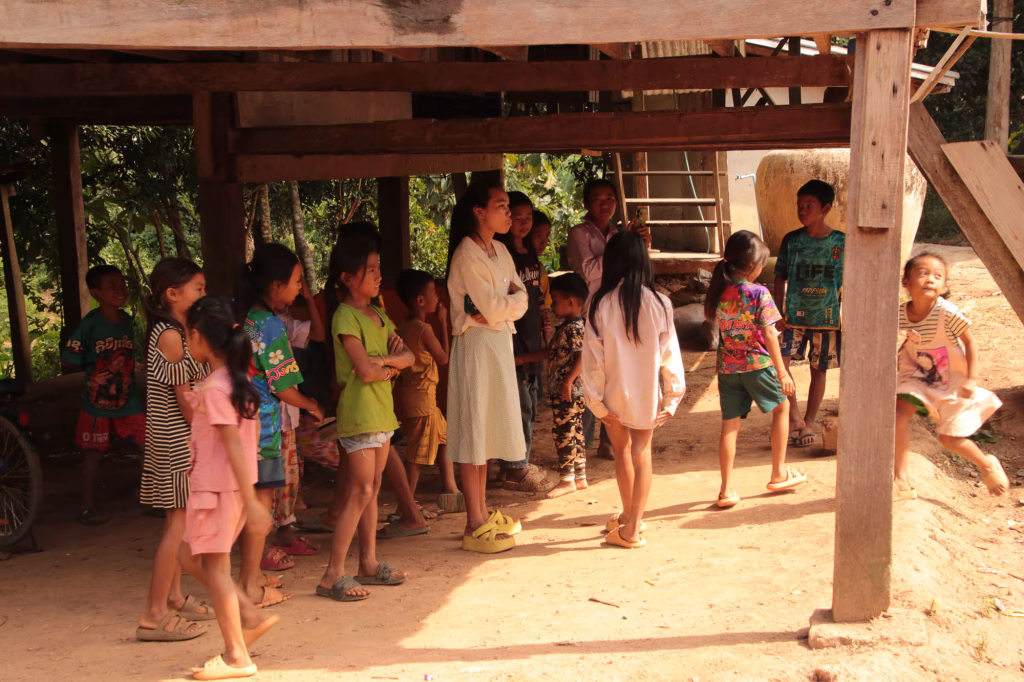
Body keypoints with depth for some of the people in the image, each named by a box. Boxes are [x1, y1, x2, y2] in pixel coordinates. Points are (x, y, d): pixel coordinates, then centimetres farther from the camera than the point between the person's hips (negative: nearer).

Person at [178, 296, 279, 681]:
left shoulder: (213, 388, -19)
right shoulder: (237, 378, 8)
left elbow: (234, 444, -22)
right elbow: (253, 431, 14)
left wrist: (252, 502, -23)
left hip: (217, 487, -9)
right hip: (230, 485, 9)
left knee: (214, 567, 1)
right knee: (191, 558, 18)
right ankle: (251, 618, 18)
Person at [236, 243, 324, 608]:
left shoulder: (238, 317, 8)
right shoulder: (270, 325, -15)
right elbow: (283, 387, -13)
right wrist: (311, 405, 5)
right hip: (260, 423, -8)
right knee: (261, 499, 0)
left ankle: (251, 575, 25)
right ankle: (251, 585, 5)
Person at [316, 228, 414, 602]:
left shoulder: (378, 315, 15)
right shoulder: (345, 317, -12)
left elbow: (408, 357, 9)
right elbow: (366, 371, -20)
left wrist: (385, 360, -11)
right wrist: (392, 360, -2)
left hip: (381, 410, 8)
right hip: (359, 413, -8)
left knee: (371, 488, 11)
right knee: (361, 491, -10)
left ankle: (368, 563, 19)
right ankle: (333, 575, -7)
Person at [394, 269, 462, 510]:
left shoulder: (403, 327, 7)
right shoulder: (424, 329, -18)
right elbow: (443, 358, -7)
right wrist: (443, 322, -4)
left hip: (406, 390, 9)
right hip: (421, 396, -9)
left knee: (445, 436, 19)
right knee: (417, 454, -2)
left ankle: (451, 491, 22)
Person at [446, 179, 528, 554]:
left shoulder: (500, 251, 12)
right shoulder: (467, 254, -14)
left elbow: (521, 298, 6)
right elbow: (493, 307, -19)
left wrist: (501, 305, -13)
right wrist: (512, 302, 0)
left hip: (499, 343, 9)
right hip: (475, 345, -9)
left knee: (488, 430, 13)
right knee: (473, 431, -5)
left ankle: (483, 511, 22)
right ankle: (474, 526, -1)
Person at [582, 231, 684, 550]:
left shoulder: (601, 304, -11)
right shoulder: (658, 303, -9)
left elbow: (593, 357, -10)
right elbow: (669, 354, -6)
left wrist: (596, 402, -3)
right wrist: (672, 398, 2)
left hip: (614, 392, 0)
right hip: (647, 392, 0)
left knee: (622, 450, 19)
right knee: (641, 453, 11)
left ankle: (629, 516, 31)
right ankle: (633, 525, 9)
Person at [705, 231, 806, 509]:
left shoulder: (719, 291, 1)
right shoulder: (759, 293, -14)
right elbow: (769, 334, -13)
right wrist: (782, 373, -8)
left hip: (727, 366, 4)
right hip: (757, 363, -4)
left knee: (730, 425, 8)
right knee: (781, 408, 20)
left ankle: (726, 490, 8)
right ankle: (778, 474, 25)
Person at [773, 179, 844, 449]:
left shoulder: (840, 242, -3)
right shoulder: (791, 240, 0)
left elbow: (846, 285, 3)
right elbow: (780, 278, 5)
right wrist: (779, 313, -2)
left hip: (827, 318, 0)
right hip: (794, 315, 0)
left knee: (818, 370, 8)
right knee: (779, 361, -15)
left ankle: (808, 423, 23)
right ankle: (795, 419, 0)